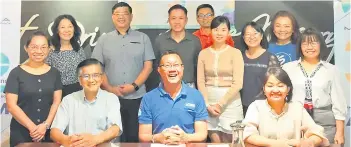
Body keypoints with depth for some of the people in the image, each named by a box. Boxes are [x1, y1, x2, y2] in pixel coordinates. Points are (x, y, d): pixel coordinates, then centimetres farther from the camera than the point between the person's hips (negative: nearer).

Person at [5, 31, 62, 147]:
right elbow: (11, 105, -7)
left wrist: (46, 125, -10)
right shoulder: (16, 73, -3)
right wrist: (32, 127, -11)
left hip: (48, 132, 2)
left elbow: (57, 102, 2)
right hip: (21, 132, -2)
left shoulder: (54, 73, 5)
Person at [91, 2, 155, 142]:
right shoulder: (103, 40, 8)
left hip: (137, 97, 0)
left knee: (135, 136, 4)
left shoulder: (143, 38, 6)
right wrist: (110, 88, -8)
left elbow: (148, 65, 1)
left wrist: (134, 86, -11)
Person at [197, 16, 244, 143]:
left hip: (230, 102, -2)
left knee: (228, 143, 5)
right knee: (215, 142, 7)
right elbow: (200, 81, 3)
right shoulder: (203, 53, 6)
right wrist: (207, 104, -6)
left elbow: (238, 84, -9)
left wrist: (220, 104, -10)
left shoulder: (235, 53, -3)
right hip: (208, 102, 2)